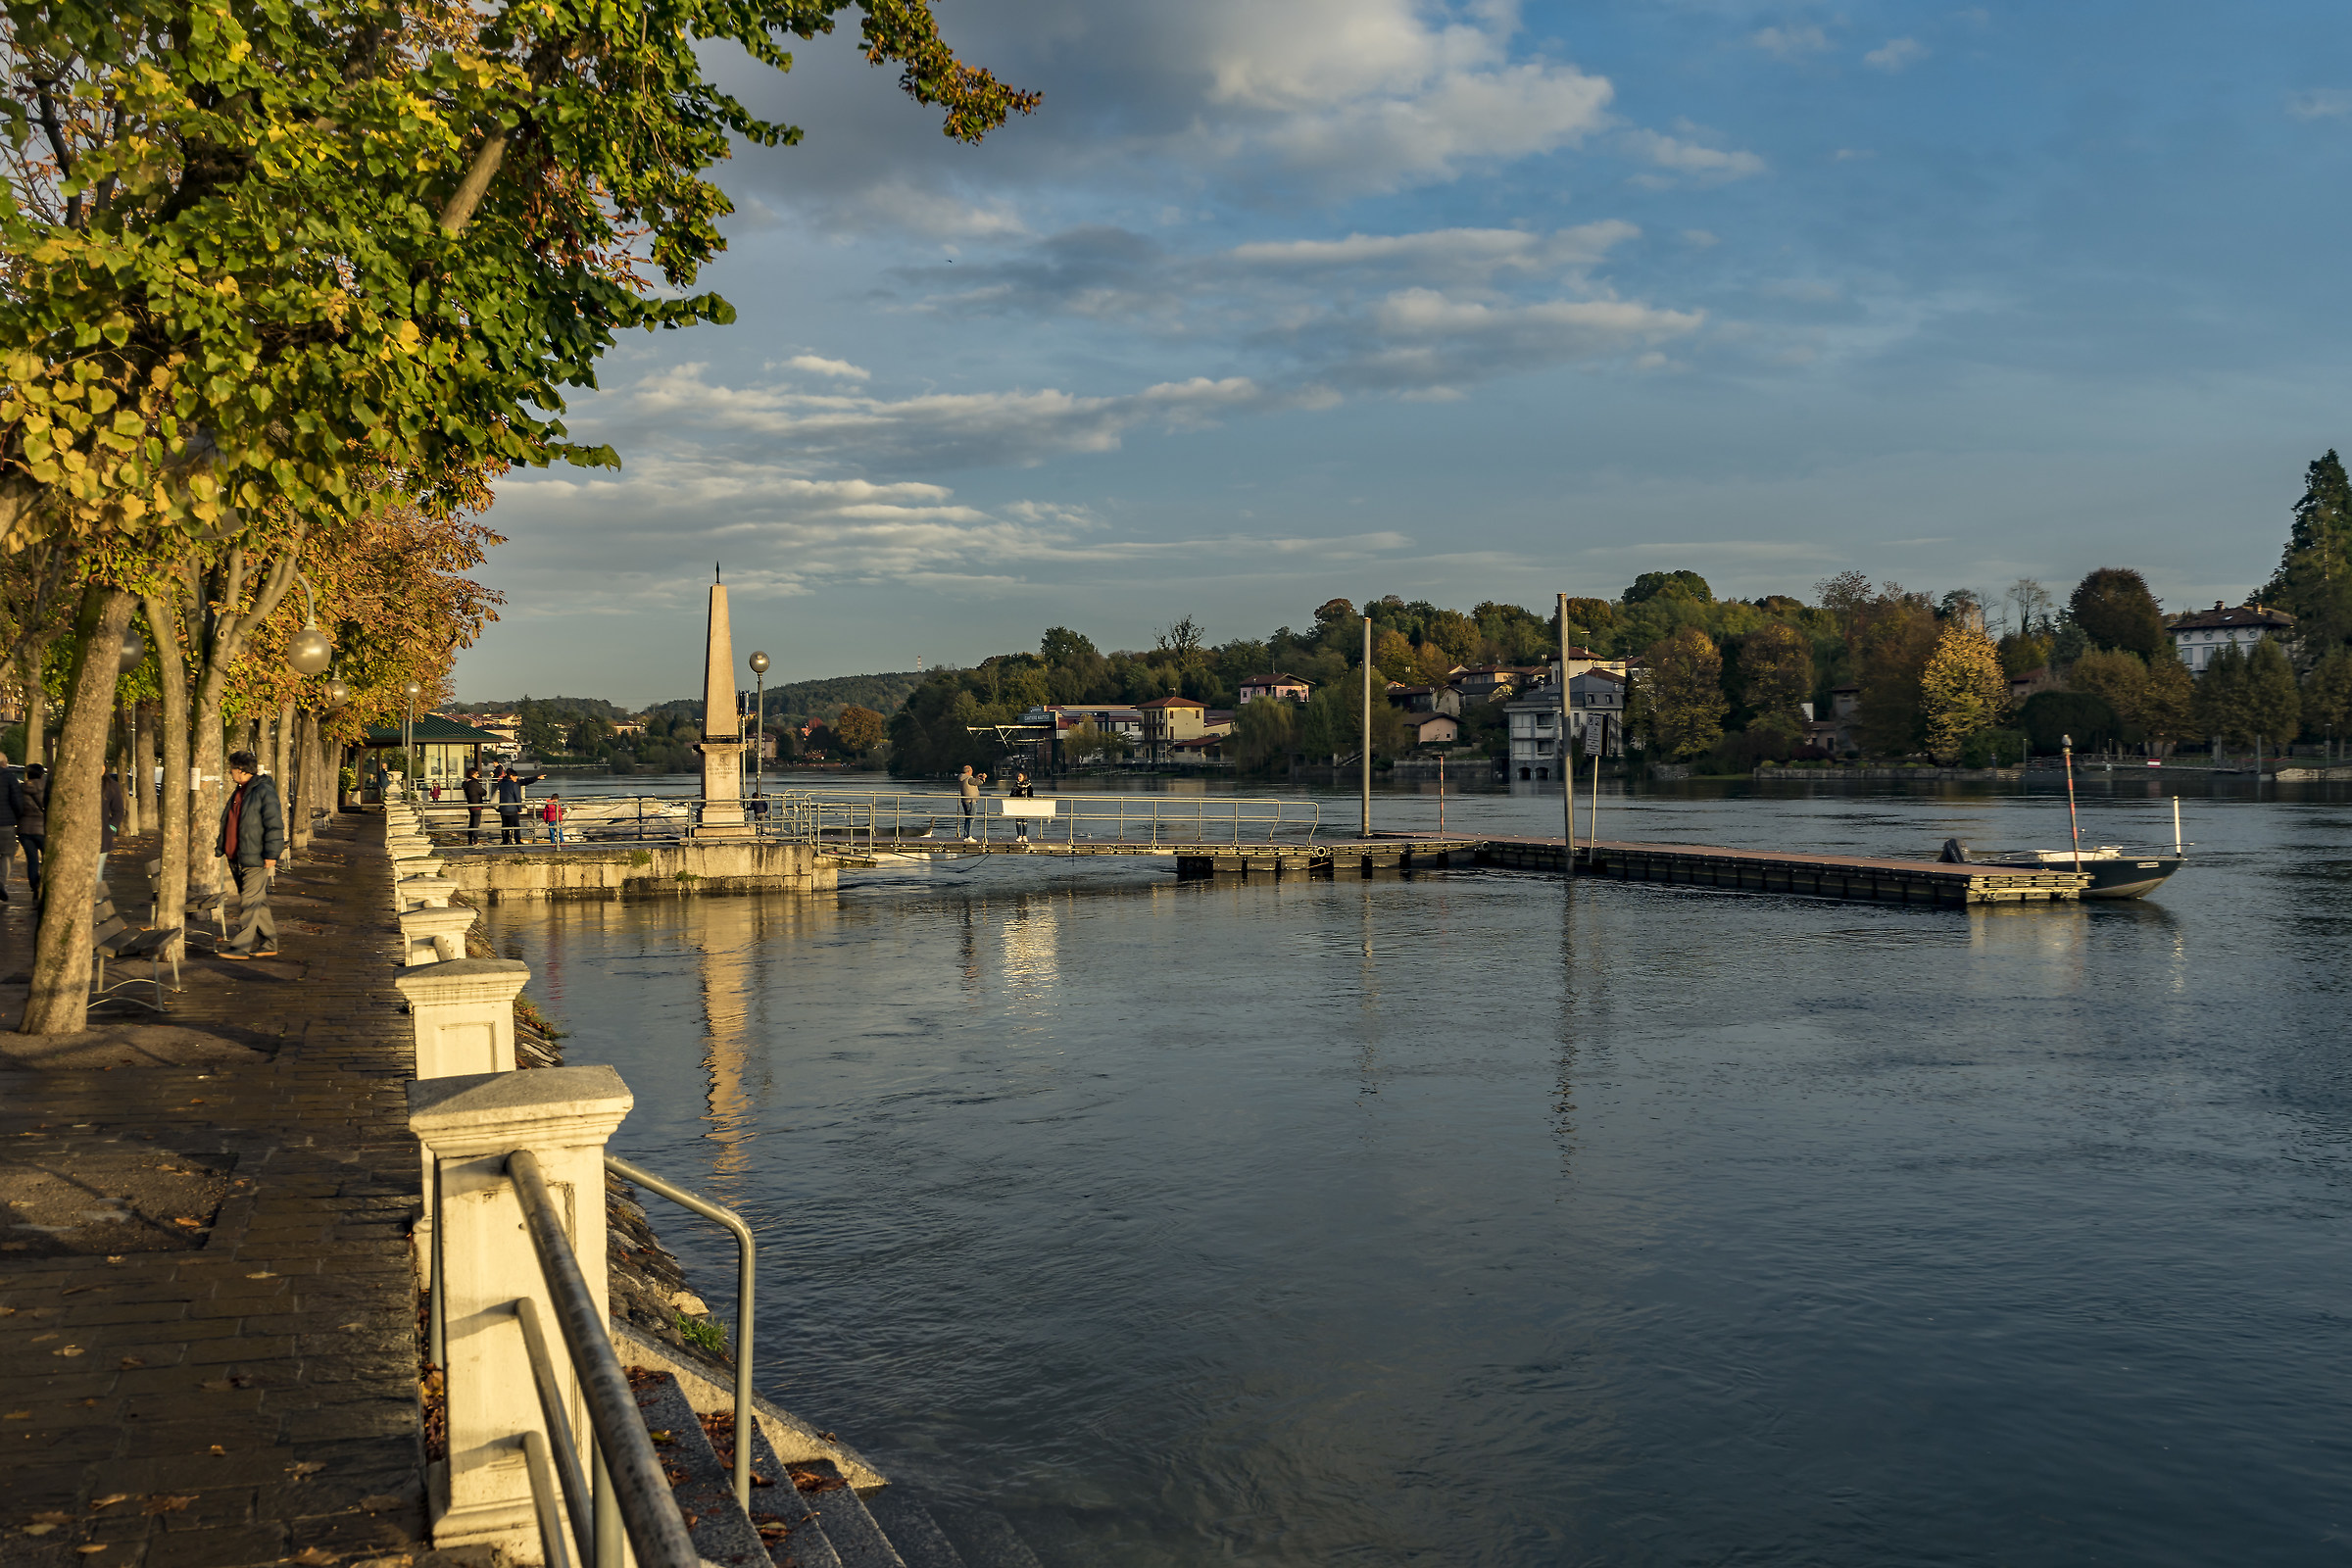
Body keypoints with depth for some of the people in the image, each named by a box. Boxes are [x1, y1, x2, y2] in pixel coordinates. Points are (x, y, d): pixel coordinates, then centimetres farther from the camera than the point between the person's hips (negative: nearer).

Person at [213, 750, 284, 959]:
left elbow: (274, 825, -16)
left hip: (255, 858, -9)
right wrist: (220, 848, 23)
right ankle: (269, 944, 18)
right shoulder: (238, 792, 17)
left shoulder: (264, 792, -12)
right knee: (258, 902, 12)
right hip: (236, 858, 9)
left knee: (250, 901, -8)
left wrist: (271, 854, -20)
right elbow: (227, 823, 26)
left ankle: (240, 947, -8)